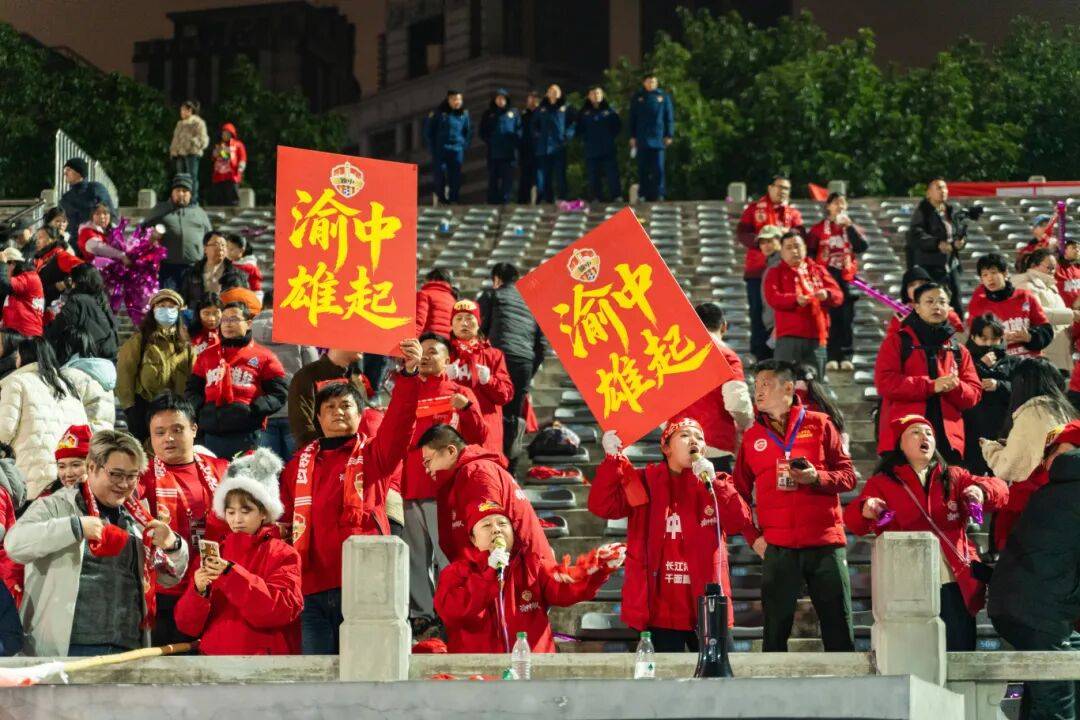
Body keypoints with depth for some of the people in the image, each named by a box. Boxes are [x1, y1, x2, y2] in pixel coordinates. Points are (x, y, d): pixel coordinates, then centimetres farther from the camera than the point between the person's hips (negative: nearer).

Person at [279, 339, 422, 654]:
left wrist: (409, 374, -24)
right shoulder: (300, 463, 18)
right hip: (312, 589, 3)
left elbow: (398, 425, -10)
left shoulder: (373, 455, 8)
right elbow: (283, 515, 20)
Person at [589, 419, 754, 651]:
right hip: (662, 604, -1)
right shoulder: (645, 482, 6)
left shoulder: (715, 484, 8)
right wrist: (612, 459, -16)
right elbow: (601, 506, -6)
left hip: (705, 602, 1)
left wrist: (714, 483, -16)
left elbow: (741, 522, -7)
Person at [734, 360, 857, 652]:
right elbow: (739, 493, 14)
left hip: (825, 542, -1)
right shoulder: (752, 437, 12)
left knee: (839, 628, -1)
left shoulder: (819, 424, 7)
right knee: (775, 632, -1)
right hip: (777, 548, 1)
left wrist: (817, 477, -14)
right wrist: (752, 537, 4)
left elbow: (848, 476, 4)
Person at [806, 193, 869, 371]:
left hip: (846, 279, 2)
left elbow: (862, 247, -5)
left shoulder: (851, 228, 10)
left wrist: (849, 226, -9)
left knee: (847, 318, -2)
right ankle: (832, 357, -3)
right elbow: (809, 252, 7)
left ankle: (846, 357, 2)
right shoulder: (818, 229, 6)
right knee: (829, 318, -5)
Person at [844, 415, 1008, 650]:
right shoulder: (881, 483, 9)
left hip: (955, 585, 3)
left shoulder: (954, 478, 17)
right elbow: (852, 517, -5)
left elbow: (1000, 489, 6)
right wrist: (865, 510, -30)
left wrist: (982, 491, -18)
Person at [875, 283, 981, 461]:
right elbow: (884, 382, -7)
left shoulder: (959, 351, 19)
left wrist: (954, 386, -11)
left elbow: (974, 394, 13)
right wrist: (931, 386, -14)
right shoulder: (897, 341, 8)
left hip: (948, 440, 4)